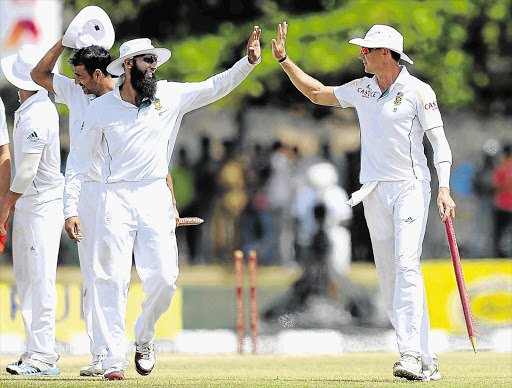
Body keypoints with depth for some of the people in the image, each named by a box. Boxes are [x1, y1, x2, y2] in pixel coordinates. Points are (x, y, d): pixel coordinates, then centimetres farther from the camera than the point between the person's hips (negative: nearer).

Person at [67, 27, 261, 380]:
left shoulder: (171, 96, 6)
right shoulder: (101, 108, 3)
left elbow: (216, 87, 2)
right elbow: (83, 161, 10)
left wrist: (248, 62, -13)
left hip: (156, 197, 1)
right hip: (116, 198, -1)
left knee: (163, 278, -6)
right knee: (113, 280, -7)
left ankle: (145, 339, 20)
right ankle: (115, 359, -3)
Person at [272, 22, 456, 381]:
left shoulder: (418, 92, -6)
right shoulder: (361, 90, 11)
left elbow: (439, 140, -9)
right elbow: (316, 93, 24)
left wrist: (444, 189, -20)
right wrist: (284, 60, 18)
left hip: (410, 187, -6)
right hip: (375, 191, 6)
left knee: (407, 266, -21)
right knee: (389, 276, 2)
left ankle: (412, 354, -29)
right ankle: (426, 360, 5)